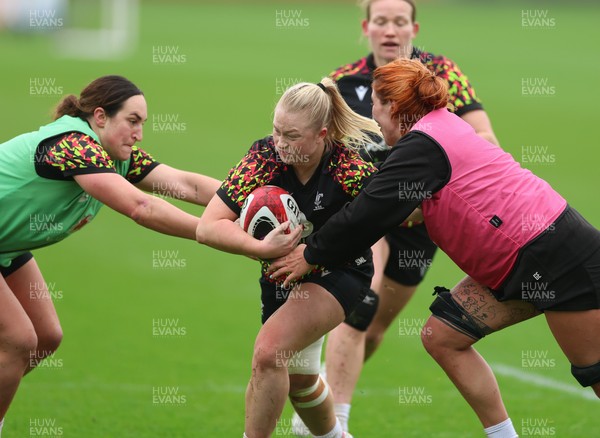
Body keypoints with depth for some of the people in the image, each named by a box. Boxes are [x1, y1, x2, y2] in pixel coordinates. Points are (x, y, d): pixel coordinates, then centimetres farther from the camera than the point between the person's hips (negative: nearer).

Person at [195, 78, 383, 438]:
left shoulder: (349, 168, -29)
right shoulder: (265, 156, -23)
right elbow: (208, 227, -24)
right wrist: (262, 248, -40)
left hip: (339, 271, -4)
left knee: (269, 351, -26)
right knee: (297, 377, 18)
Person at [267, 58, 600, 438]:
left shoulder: (422, 146, -16)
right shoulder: (443, 125, 12)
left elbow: (370, 214, -16)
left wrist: (311, 255, -4)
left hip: (557, 254, -10)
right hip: (515, 262, 10)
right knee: (442, 337, 7)